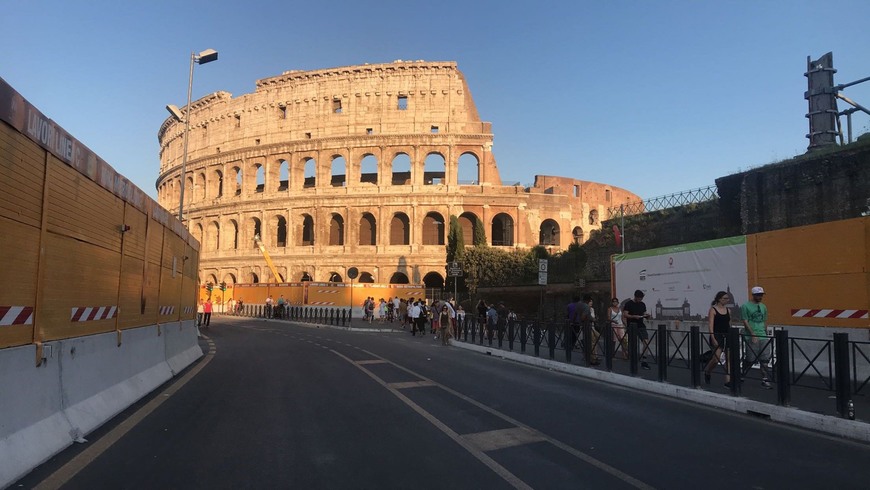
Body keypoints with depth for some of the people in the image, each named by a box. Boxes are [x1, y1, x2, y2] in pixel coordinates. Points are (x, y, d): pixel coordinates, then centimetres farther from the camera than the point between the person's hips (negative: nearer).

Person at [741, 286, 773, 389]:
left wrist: (766, 333, 15)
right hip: (751, 338, -6)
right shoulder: (746, 306, -6)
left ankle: (765, 380, 3)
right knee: (750, 359, 1)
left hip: (763, 337, 6)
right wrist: (753, 335, -16)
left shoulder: (763, 306, 14)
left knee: (764, 359, 0)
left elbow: (765, 321, 20)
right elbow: (745, 322, -10)